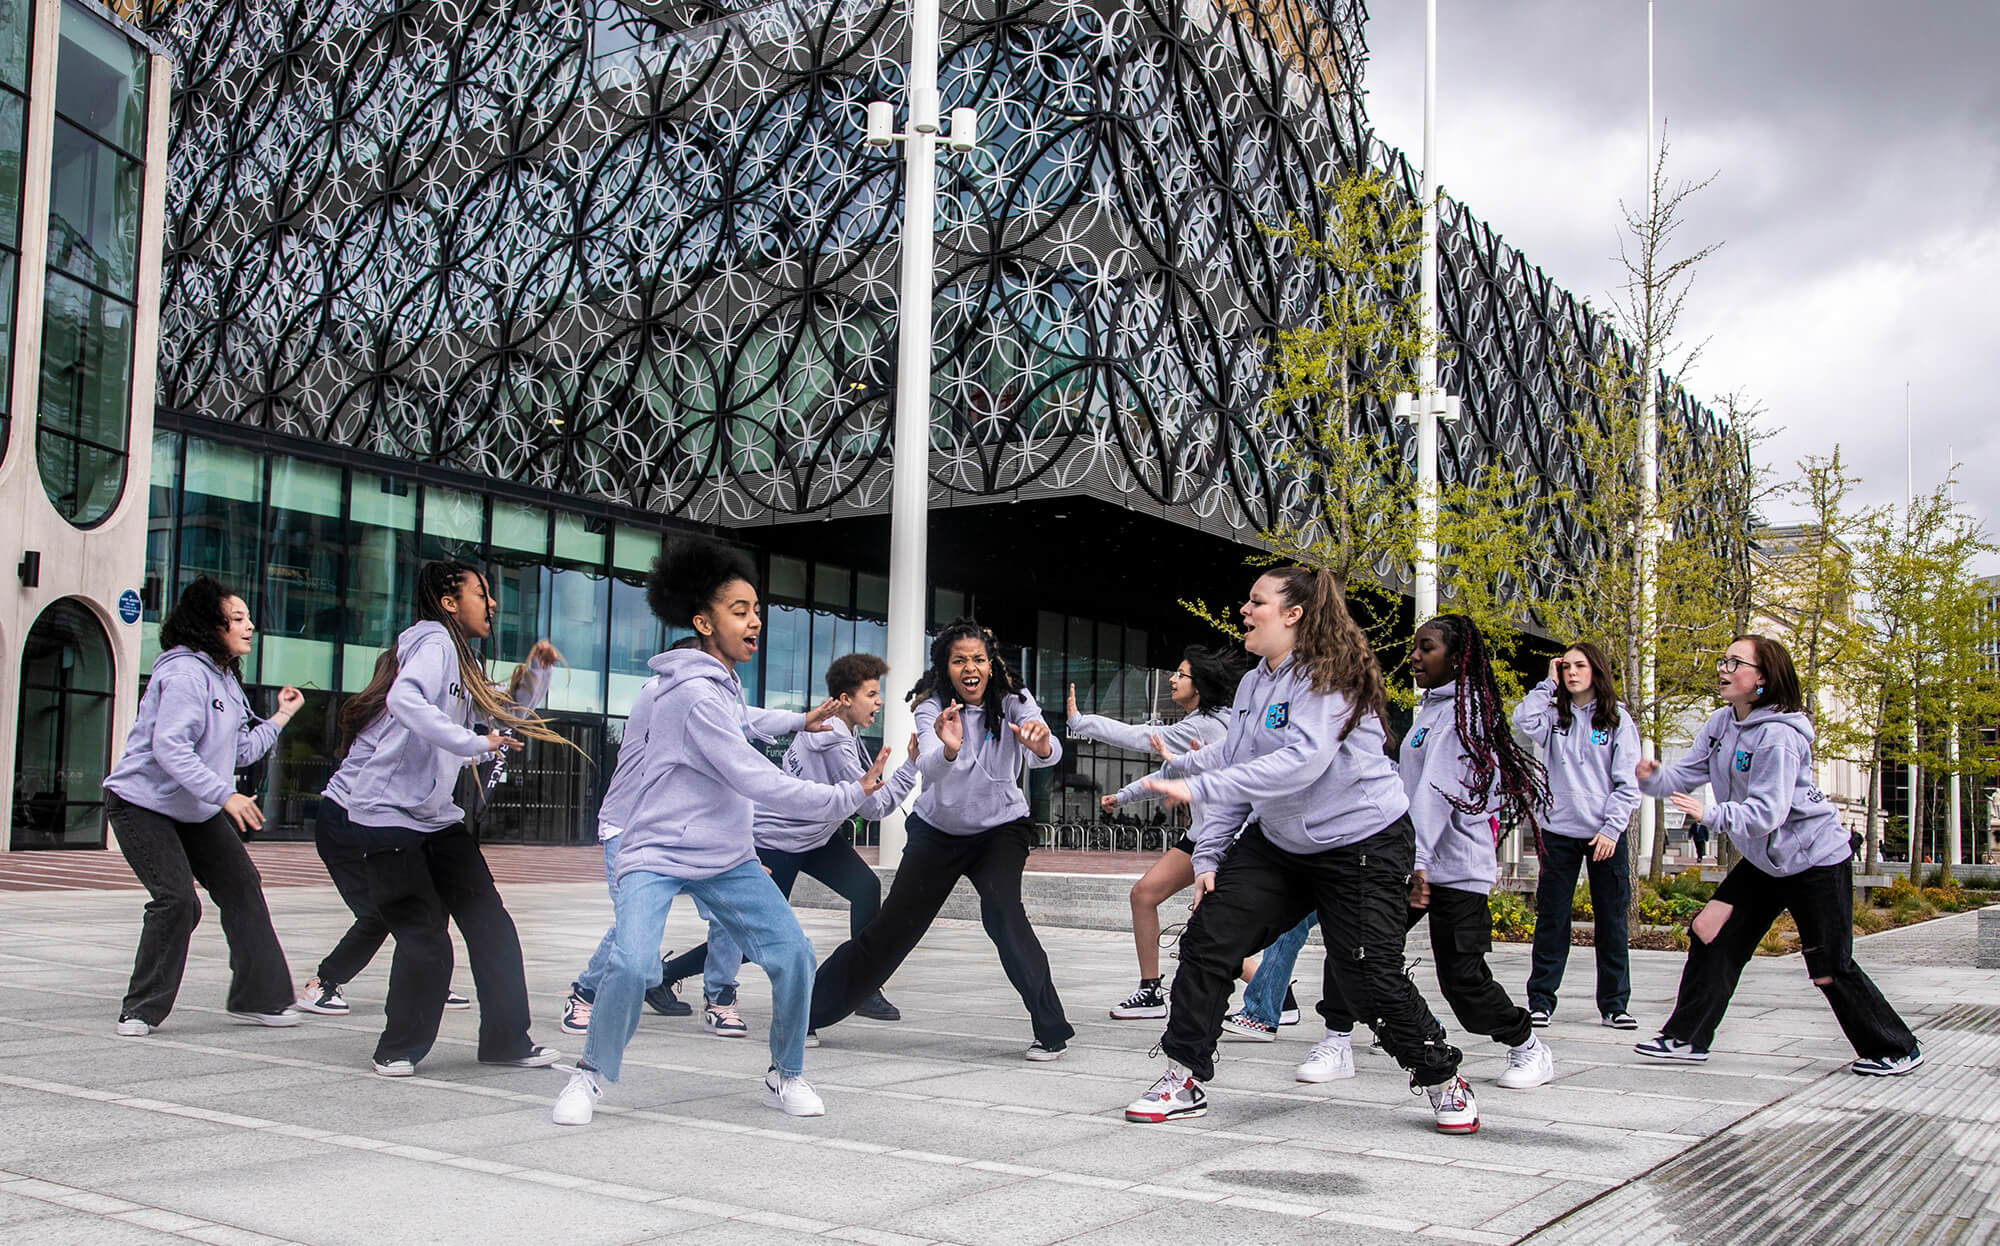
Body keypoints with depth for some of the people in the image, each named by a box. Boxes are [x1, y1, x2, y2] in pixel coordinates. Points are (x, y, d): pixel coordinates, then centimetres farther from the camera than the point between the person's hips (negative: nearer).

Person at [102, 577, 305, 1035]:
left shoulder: (226, 679, 11)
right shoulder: (184, 672, -19)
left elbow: (241, 751, 13)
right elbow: (170, 747, -30)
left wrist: (280, 716, 12)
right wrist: (225, 795, -34)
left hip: (197, 809, 10)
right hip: (143, 803, -10)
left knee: (242, 887, 6)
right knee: (177, 901, -17)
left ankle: (258, 996, 14)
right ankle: (141, 1010, -1)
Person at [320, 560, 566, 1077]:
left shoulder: (464, 664, 16)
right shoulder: (435, 642, -12)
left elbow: (507, 721, 26)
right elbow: (405, 699, -32)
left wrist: (537, 672, 11)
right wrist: (474, 742, -33)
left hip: (435, 817, 9)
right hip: (383, 815, -9)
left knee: (490, 924, 3)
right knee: (425, 937, -8)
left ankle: (507, 1040, 11)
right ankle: (400, 1049, 11)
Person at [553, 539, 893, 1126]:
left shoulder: (722, 683, 9)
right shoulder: (694, 693, -21)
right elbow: (757, 782, -24)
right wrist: (849, 796, -20)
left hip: (726, 858, 8)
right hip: (657, 855, -8)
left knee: (793, 954, -5)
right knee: (633, 964, -26)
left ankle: (786, 1076, 15)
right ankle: (591, 1075, 0)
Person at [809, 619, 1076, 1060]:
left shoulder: (1013, 701, -15)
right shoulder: (933, 707, -16)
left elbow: (1048, 753, -32)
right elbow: (928, 767, -34)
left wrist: (1040, 743, -57)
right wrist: (948, 749, -58)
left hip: (1000, 829, -1)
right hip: (937, 830, 1)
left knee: (1002, 912, -25)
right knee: (892, 927, 0)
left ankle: (1051, 1031, -16)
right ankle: (812, 1011, 16)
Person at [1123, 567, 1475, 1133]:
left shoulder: (1331, 674, -19)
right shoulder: (1253, 684, 7)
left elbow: (1302, 760, -32)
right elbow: (1236, 769, 8)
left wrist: (1199, 786, -36)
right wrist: (1208, 856, -1)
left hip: (1362, 843, -7)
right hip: (1278, 842, 7)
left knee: (1367, 977, -8)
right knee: (1207, 938, -5)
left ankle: (1443, 1079, 16)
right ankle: (1184, 1079, 5)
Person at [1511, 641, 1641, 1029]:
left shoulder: (1617, 719, 3)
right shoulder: (1554, 715, 7)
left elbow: (1628, 783, -1)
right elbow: (1524, 721, -15)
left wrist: (1611, 828, -10)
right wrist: (1549, 684, -4)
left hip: (1605, 835, -1)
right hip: (1559, 832, 1)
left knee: (1611, 921, 4)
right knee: (1551, 919, 3)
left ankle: (1614, 1004, 14)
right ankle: (1541, 1000, 10)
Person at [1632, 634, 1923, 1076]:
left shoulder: (1777, 736, -25)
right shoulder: (1721, 724, 1)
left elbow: (1767, 810, -31)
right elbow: (1687, 773, -3)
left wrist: (1712, 815, -43)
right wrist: (1654, 778, -24)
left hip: (1815, 858, -8)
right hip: (1762, 860, 8)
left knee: (1829, 970, -1)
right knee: (1710, 932, -1)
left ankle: (1896, 1048, 19)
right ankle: (1686, 1038, 6)